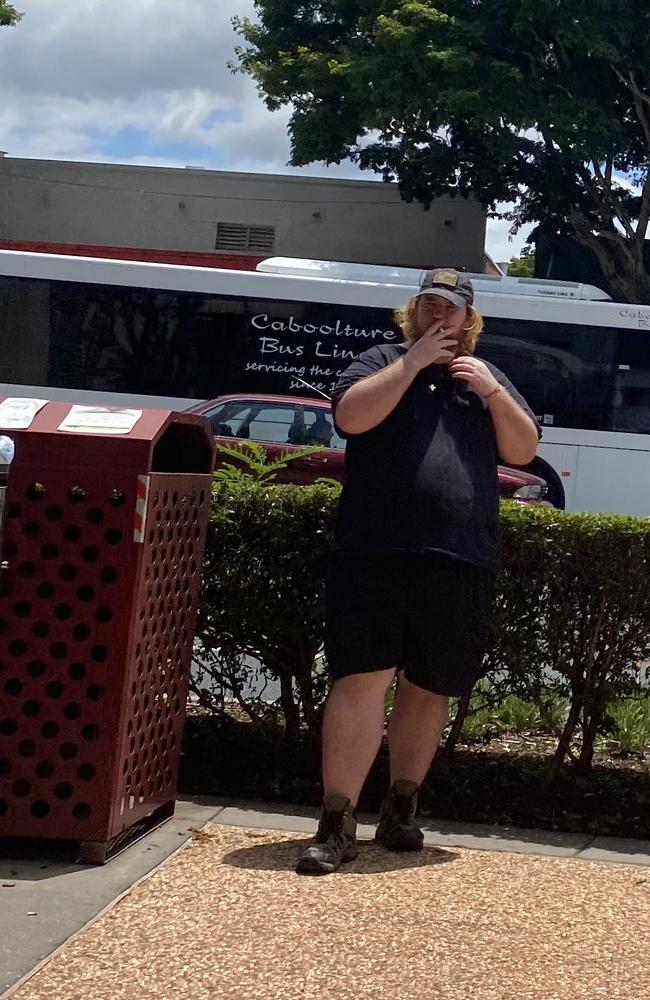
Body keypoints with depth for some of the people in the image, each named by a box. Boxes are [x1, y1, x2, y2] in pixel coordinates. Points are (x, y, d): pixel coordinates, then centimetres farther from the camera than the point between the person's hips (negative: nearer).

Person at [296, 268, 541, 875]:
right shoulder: (384, 362, 9)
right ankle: (337, 825, -9)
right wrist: (414, 361, -8)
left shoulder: (486, 377, 19)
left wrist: (492, 391, -2)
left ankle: (401, 808, 24)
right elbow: (351, 416, -9)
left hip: (461, 566, 4)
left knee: (430, 686, 10)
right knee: (361, 679, -11)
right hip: (374, 557, -3)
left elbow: (524, 451, 12)